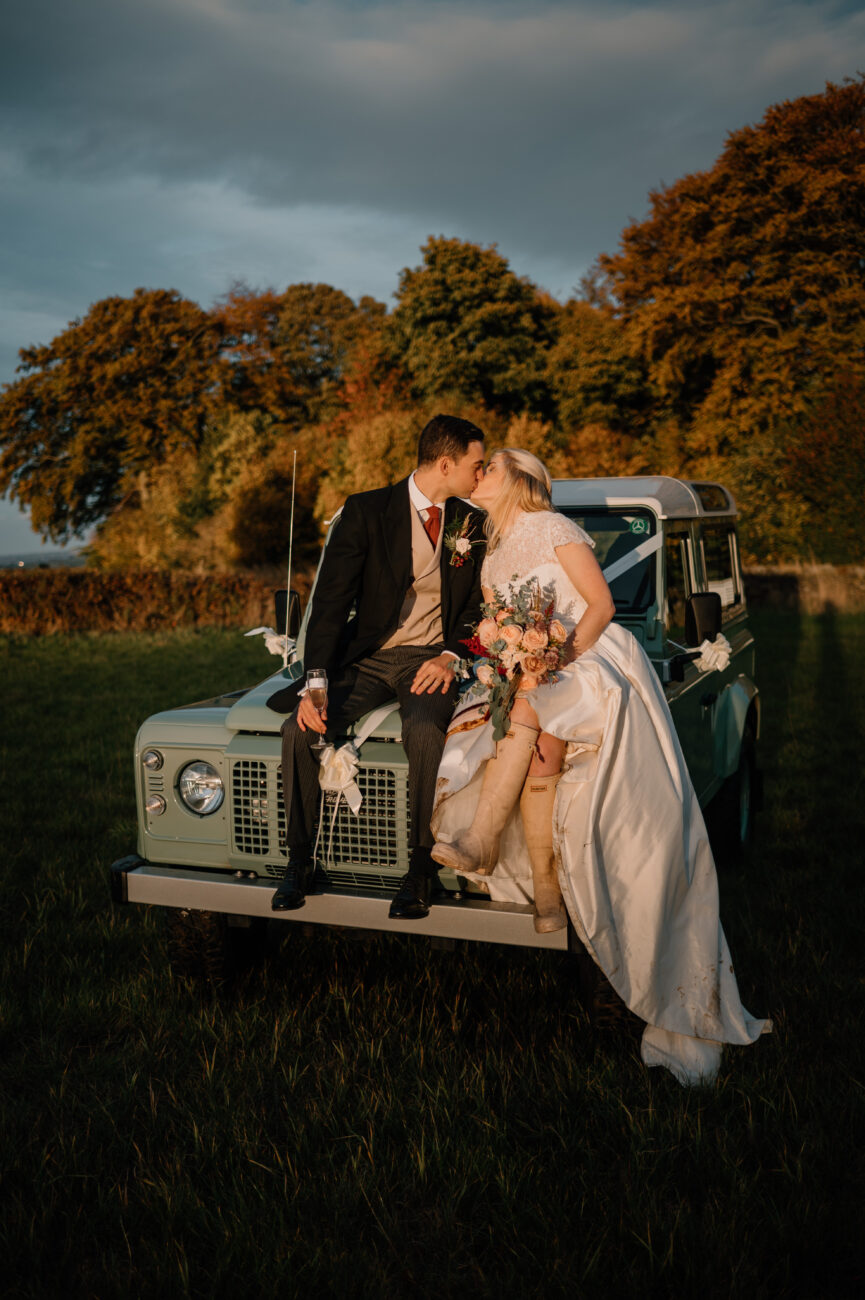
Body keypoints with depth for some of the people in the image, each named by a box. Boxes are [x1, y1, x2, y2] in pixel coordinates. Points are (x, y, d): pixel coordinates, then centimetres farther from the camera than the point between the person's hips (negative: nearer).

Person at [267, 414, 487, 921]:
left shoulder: (473, 526, 7)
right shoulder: (365, 512, -4)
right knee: (302, 728, -25)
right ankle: (300, 859, -6)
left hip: (430, 660, 0)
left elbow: (478, 604, 9)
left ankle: (421, 869, -19)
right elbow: (331, 603, -9)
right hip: (365, 657, 0)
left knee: (425, 730, -34)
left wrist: (451, 655, -13)